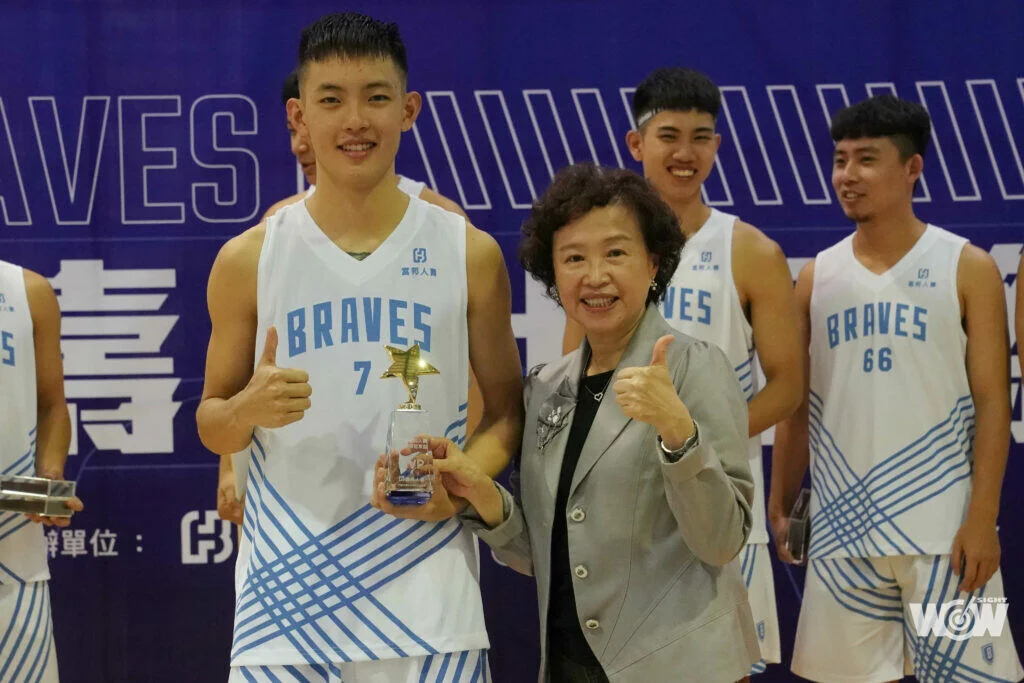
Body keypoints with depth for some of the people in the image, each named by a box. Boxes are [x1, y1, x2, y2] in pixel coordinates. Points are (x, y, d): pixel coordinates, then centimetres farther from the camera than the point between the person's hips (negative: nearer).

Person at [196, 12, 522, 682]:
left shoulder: (469, 254, 2)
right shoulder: (248, 260, 2)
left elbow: (507, 412, 8)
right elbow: (212, 428, 9)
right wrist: (247, 409, -13)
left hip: (427, 596, 0)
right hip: (285, 595, 0)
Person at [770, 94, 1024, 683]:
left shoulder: (967, 268, 0)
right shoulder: (818, 276, 9)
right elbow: (798, 402, 13)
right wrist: (781, 505, 6)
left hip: (941, 525, -3)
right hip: (843, 523, 3)